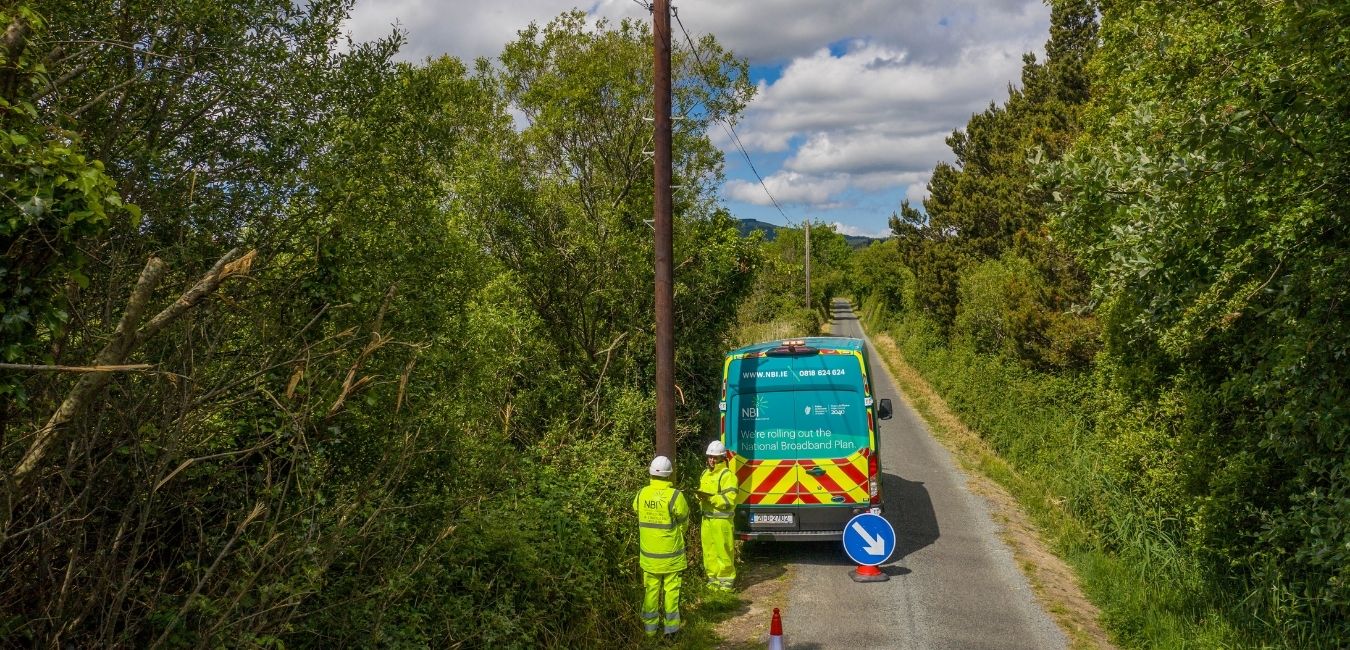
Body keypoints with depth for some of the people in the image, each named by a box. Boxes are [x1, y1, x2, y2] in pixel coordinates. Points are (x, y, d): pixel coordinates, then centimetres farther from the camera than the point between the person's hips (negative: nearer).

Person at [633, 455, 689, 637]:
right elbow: (684, 522, -4)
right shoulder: (674, 496, -17)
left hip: (648, 553, 3)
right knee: (671, 588, 10)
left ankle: (650, 626, 20)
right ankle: (671, 625, 16)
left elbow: (637, 514, 5)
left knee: (651, 589, 13)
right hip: (670, 553, -3)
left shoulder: (641, 494, -7)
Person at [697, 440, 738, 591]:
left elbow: (729, 500, -16)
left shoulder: (727, 475, -10)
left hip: (721, 520, -7)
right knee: (709, 550, 11)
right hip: (707, 519, 7)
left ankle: (726, 580, 9)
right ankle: (713, 578, 22)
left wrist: (710, 497, -23)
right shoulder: (705, 474, 14)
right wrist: (700, 496, 0)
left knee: (723, 550, -2)